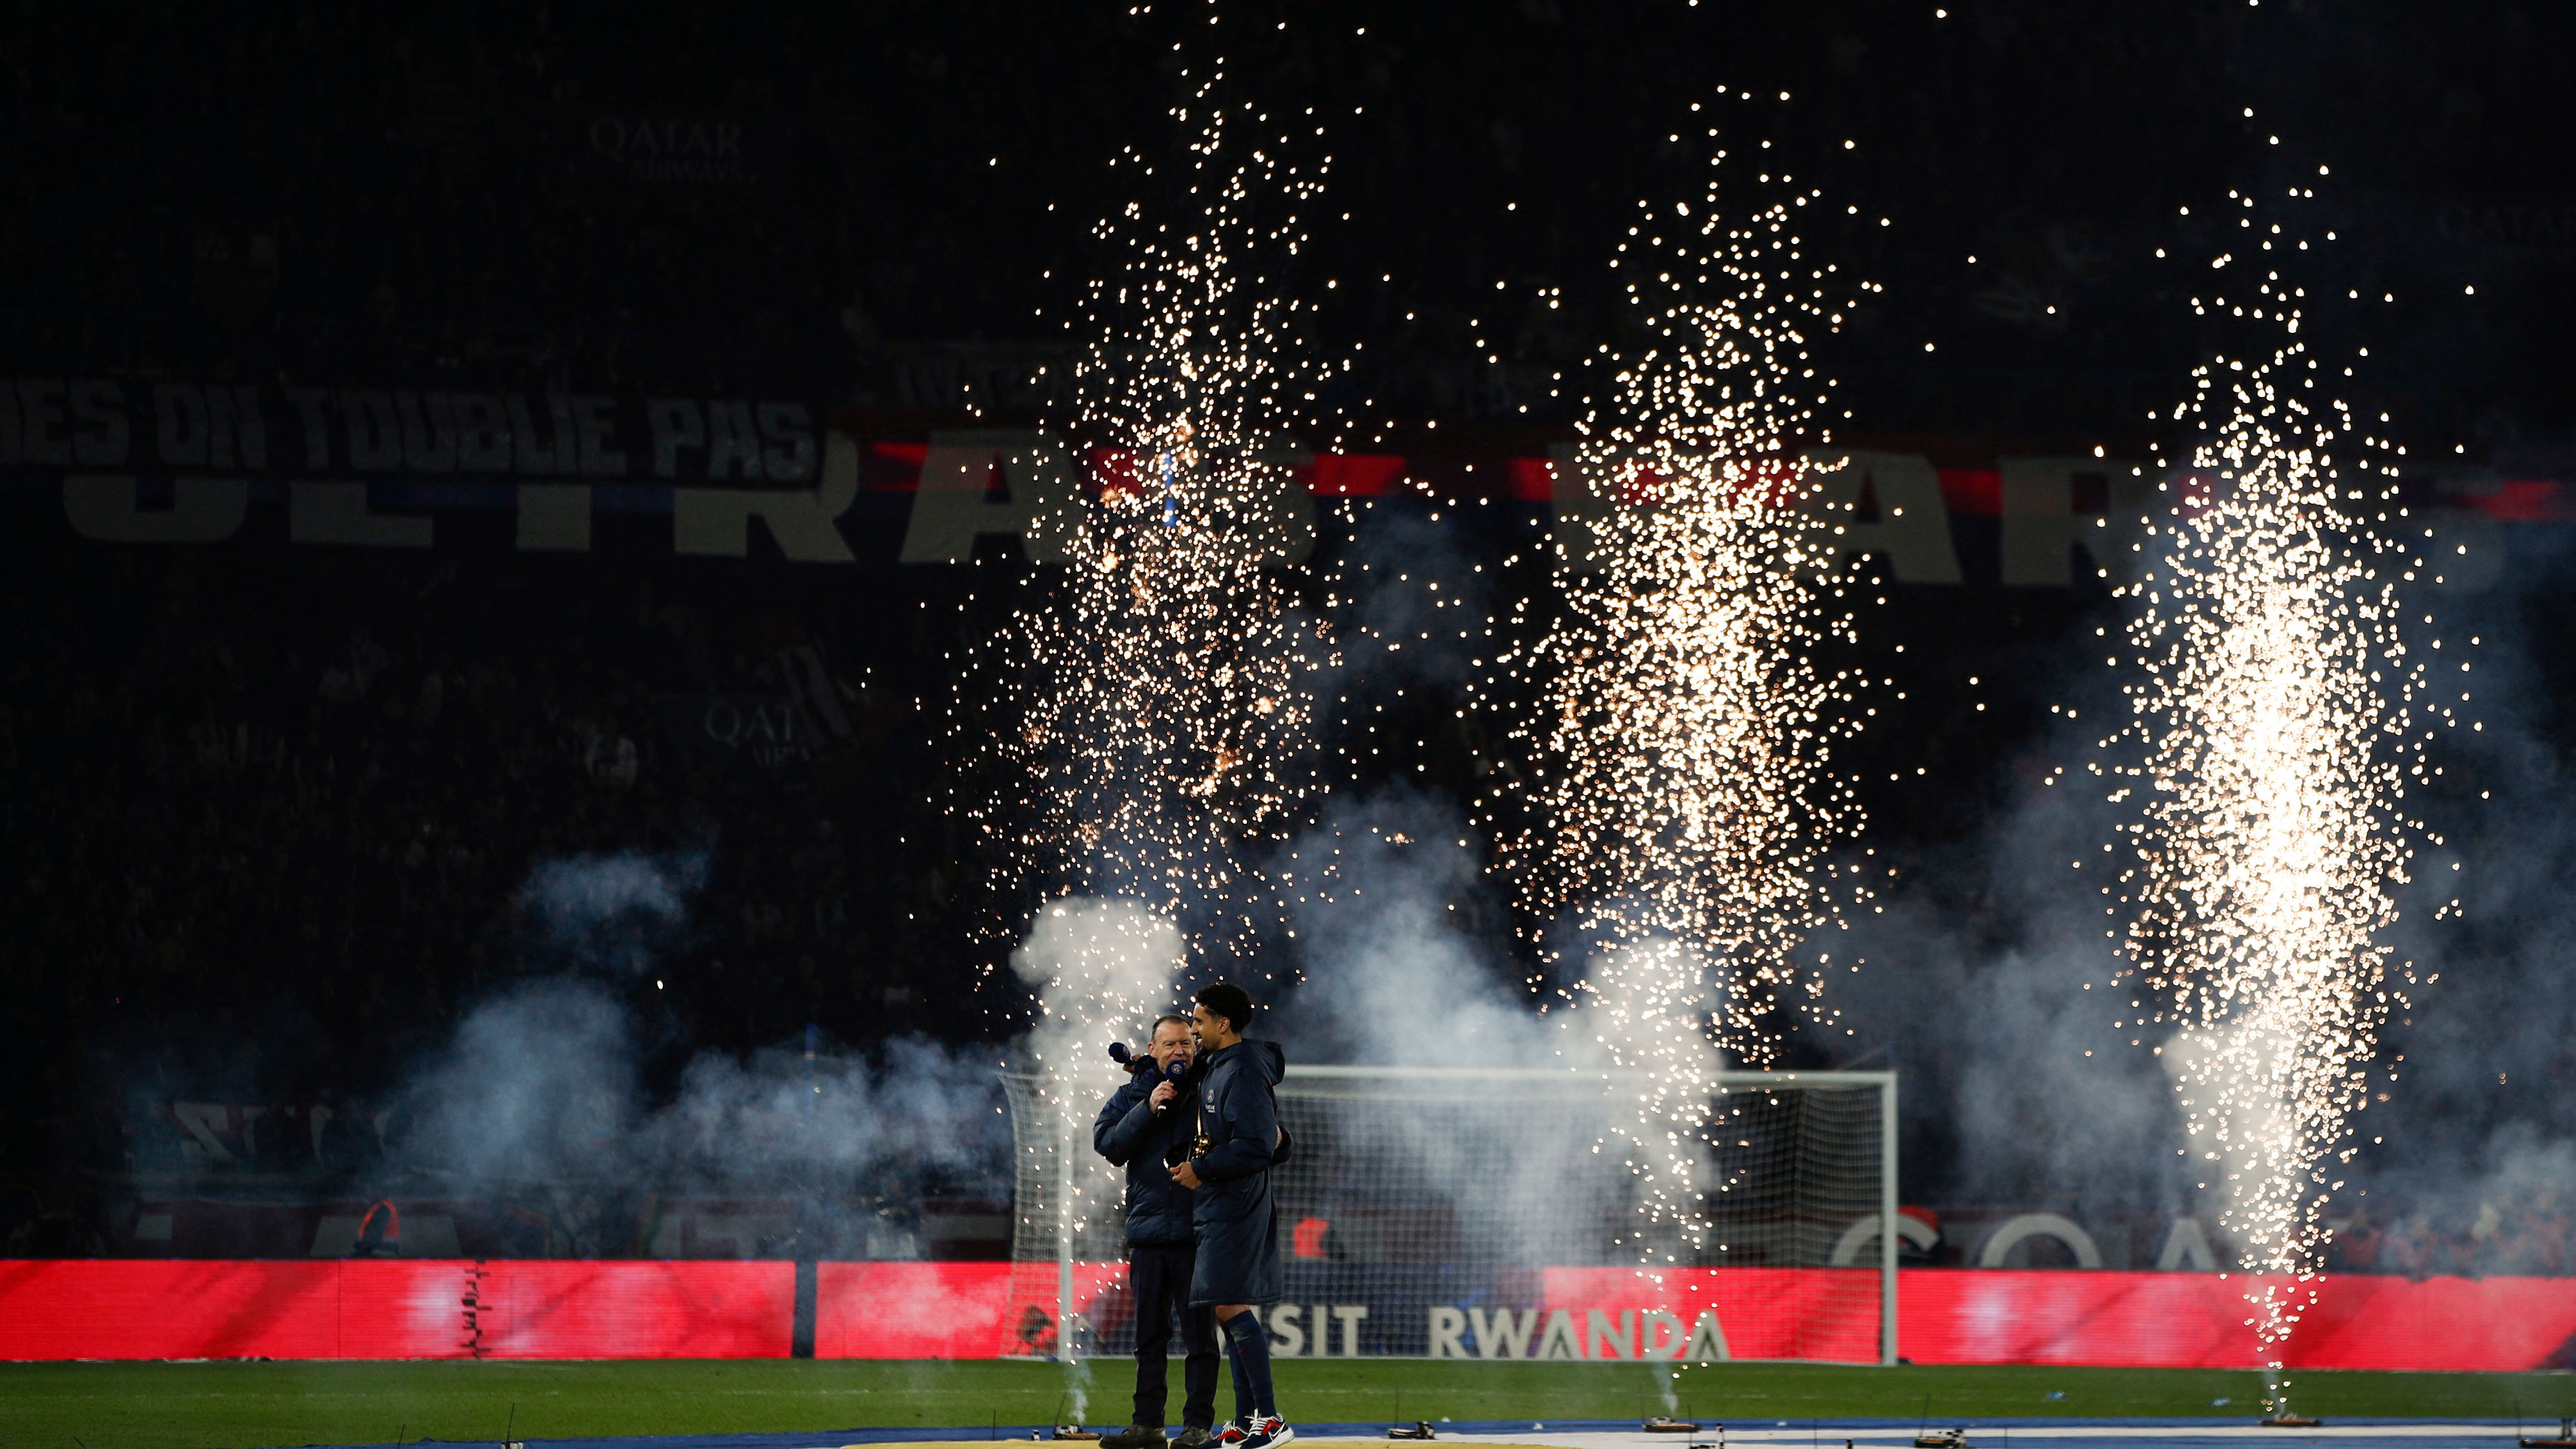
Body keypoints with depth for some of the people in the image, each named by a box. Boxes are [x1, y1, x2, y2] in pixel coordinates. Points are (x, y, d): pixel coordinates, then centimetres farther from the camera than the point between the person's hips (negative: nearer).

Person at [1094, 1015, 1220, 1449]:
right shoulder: (1132, 1095, 9)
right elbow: (1107, 1142, -5)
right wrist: (1149, 1109, -14)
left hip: (1196, 1233, -3)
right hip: (1148, 1230, 3)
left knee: (1199, 1335, -2)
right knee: (1150, 1334, 8)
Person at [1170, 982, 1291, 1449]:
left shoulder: (1243, 1074, -16)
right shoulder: (1215, 1067, 15)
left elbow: (1256, 1147, -23)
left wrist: (1201, 1170, -17)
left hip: (1235, 1212, -10)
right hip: (1216, 1210, 10)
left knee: (1230, 1307, -14)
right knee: (1230, 1314, 10)